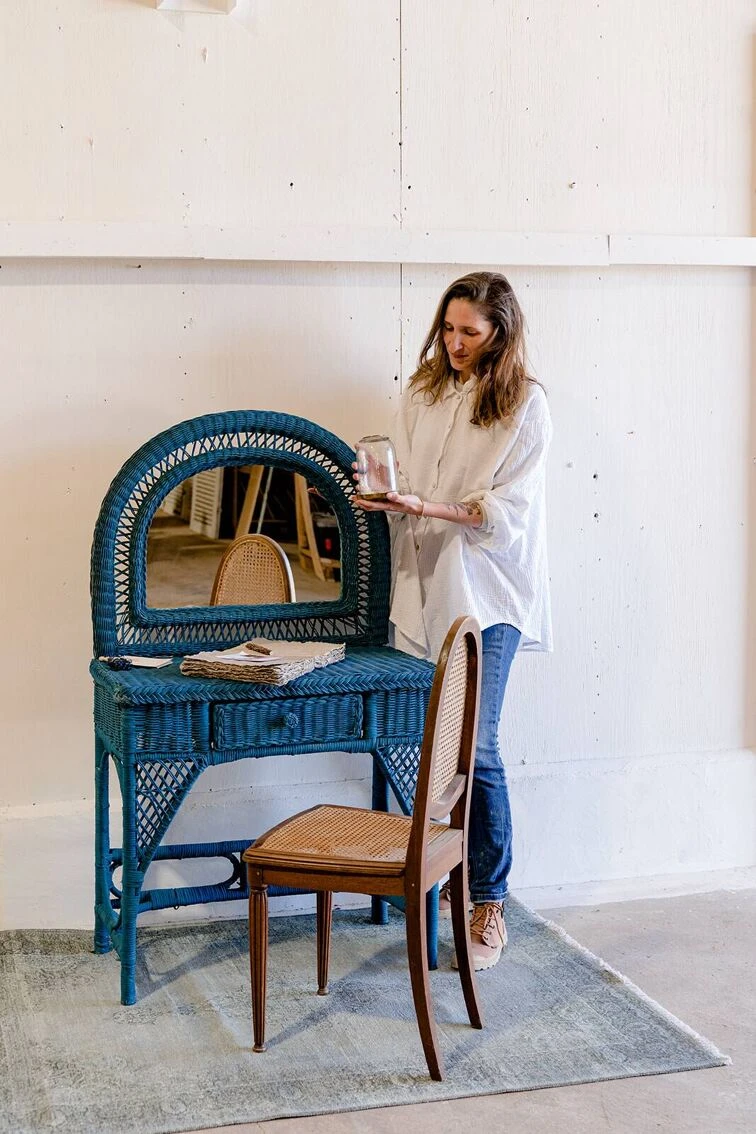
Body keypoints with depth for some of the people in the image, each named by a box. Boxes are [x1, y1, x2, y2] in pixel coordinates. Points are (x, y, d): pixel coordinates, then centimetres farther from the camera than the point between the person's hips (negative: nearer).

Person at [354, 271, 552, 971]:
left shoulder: (526, 405, -3)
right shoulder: (422, 394, 12)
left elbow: (507, 512, -9)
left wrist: (428, 507, -20)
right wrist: (381, 495, -7)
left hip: (485, 594, -4)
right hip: (420, 586, 5)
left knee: (475, 749, -8)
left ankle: (489, 904, 2)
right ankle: (437, 876, 21)